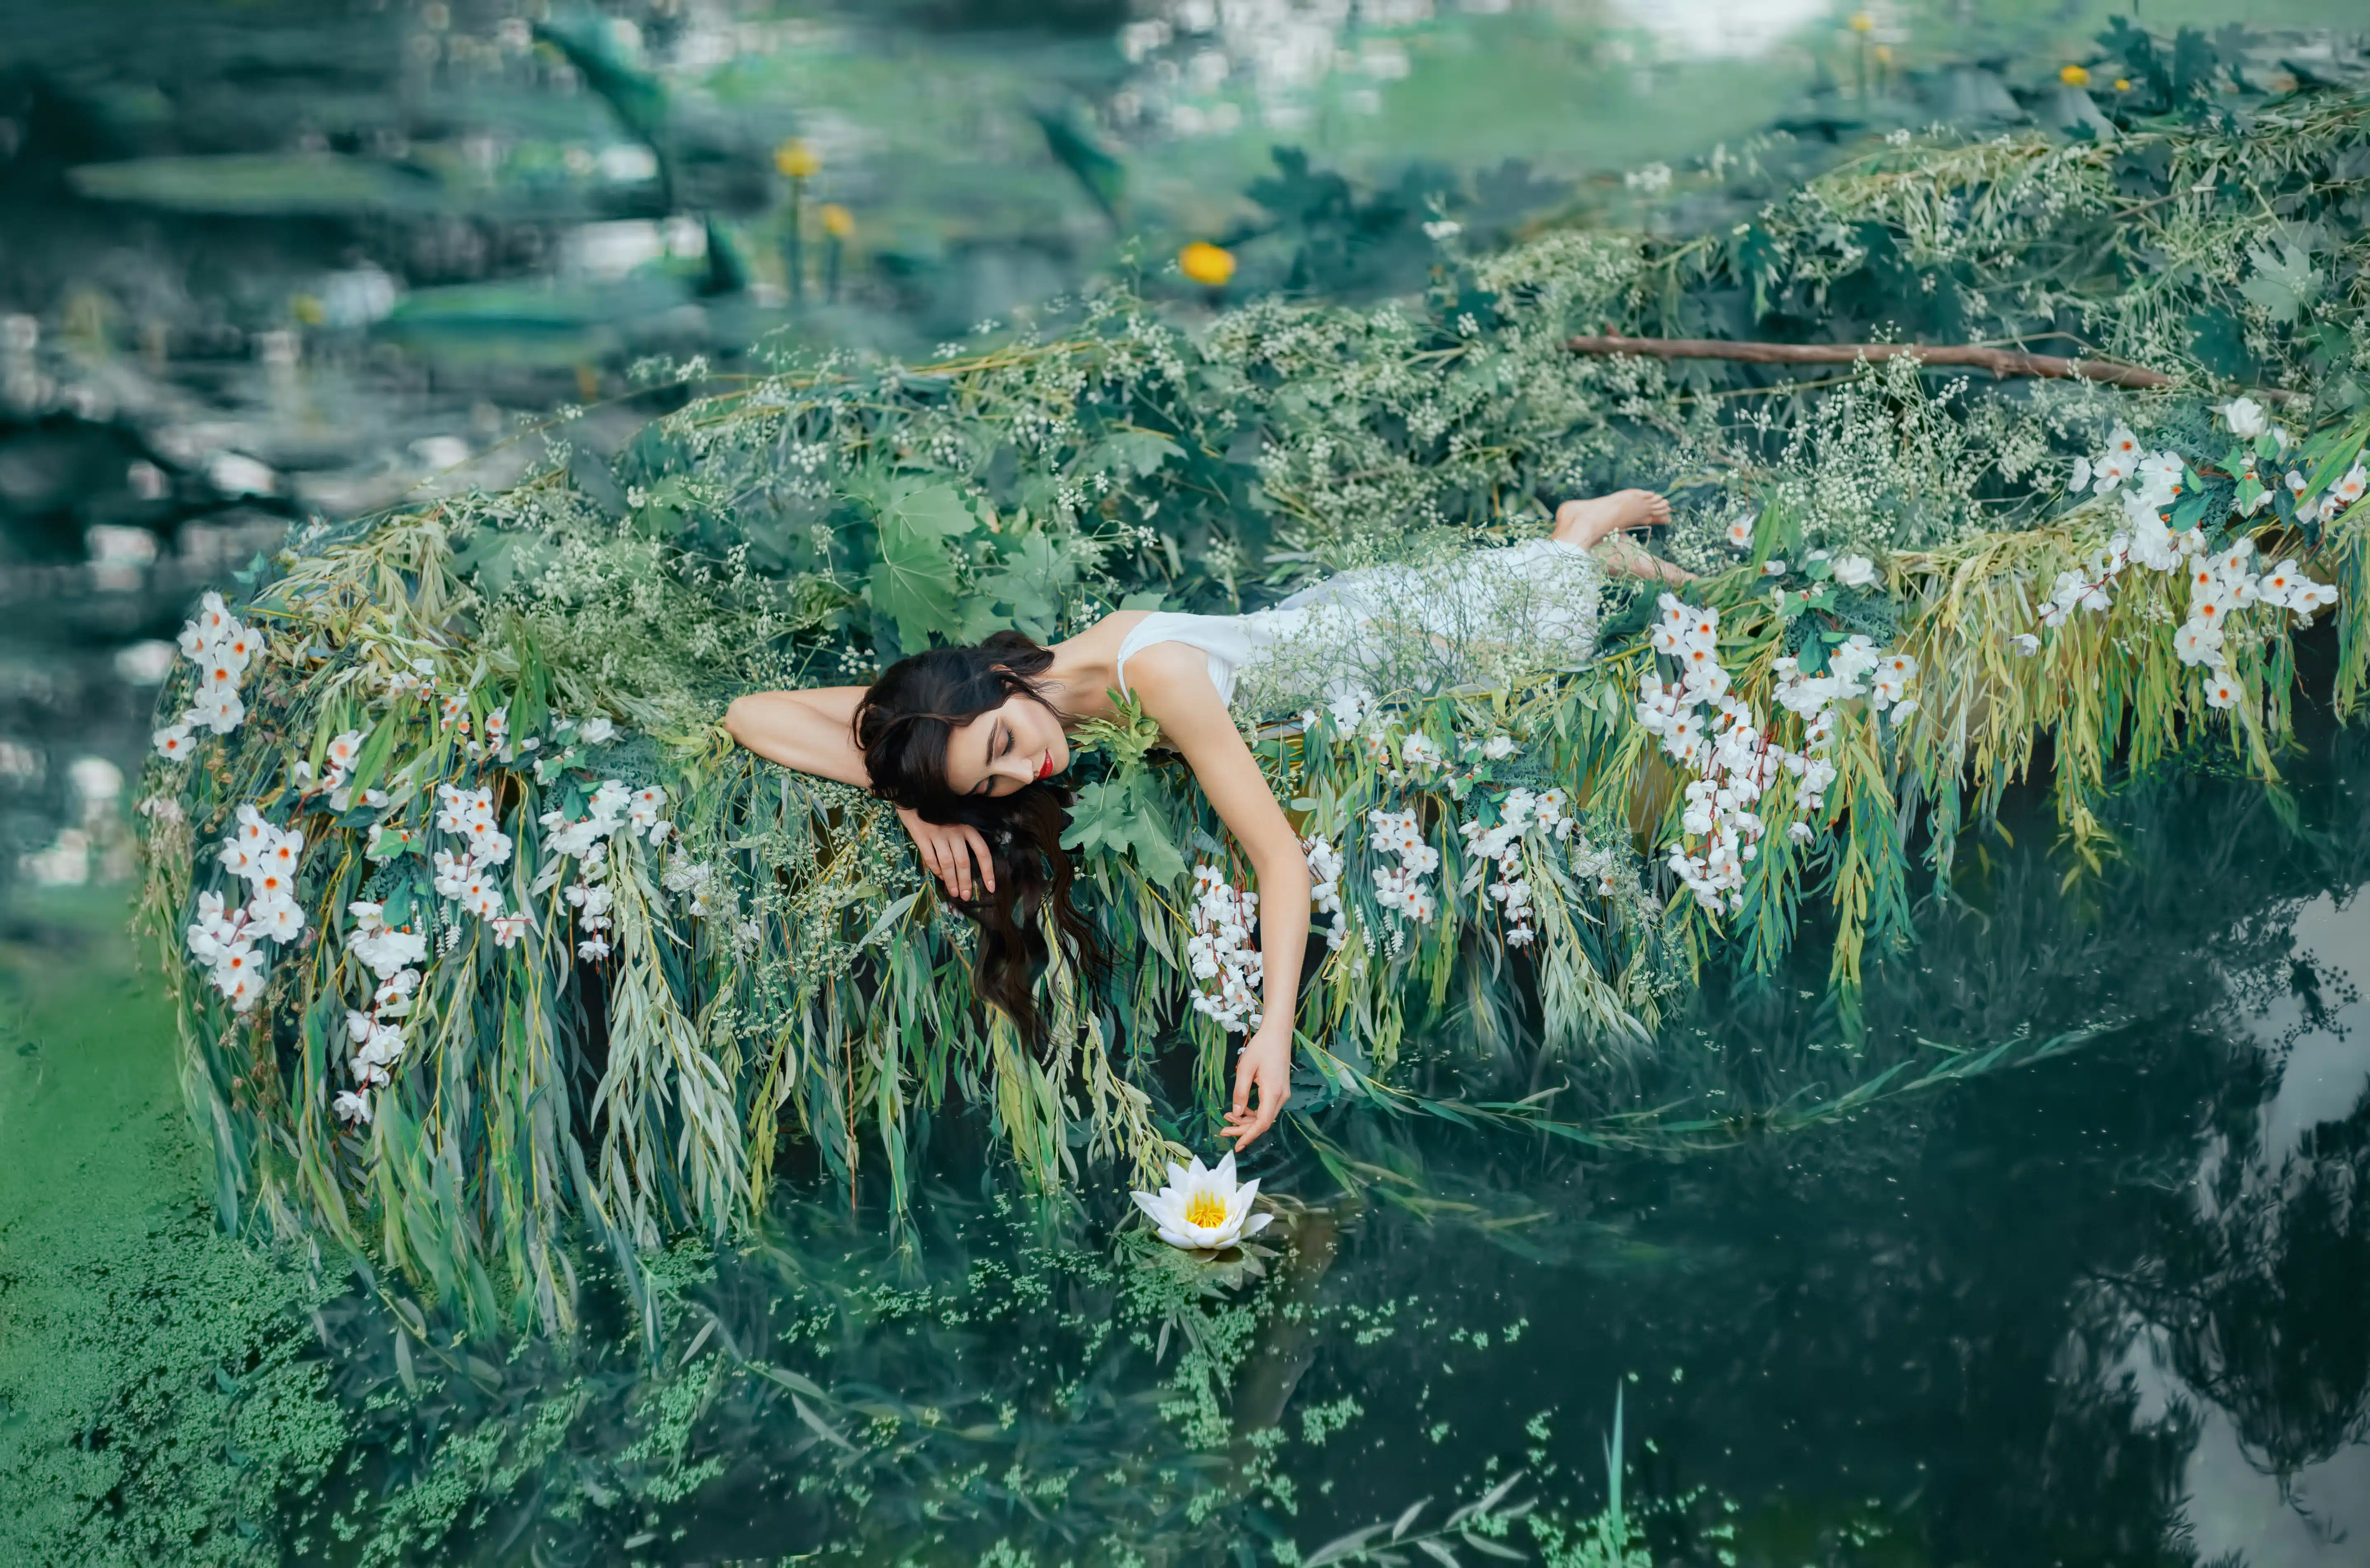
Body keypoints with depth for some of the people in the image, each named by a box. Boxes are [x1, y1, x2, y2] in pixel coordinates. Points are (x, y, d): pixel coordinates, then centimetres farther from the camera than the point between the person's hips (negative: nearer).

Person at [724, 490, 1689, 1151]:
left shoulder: (1156, 673, -47)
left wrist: (1275, 1028, -58)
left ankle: (1584, 537, 50)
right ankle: (1574, 535, 55)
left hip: (1371, 631, -4)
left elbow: (1281, 853, -47)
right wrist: (915, 802, -43)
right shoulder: (966, 716, -31)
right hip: (1298, 626, 5)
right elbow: (751, 713, -32)